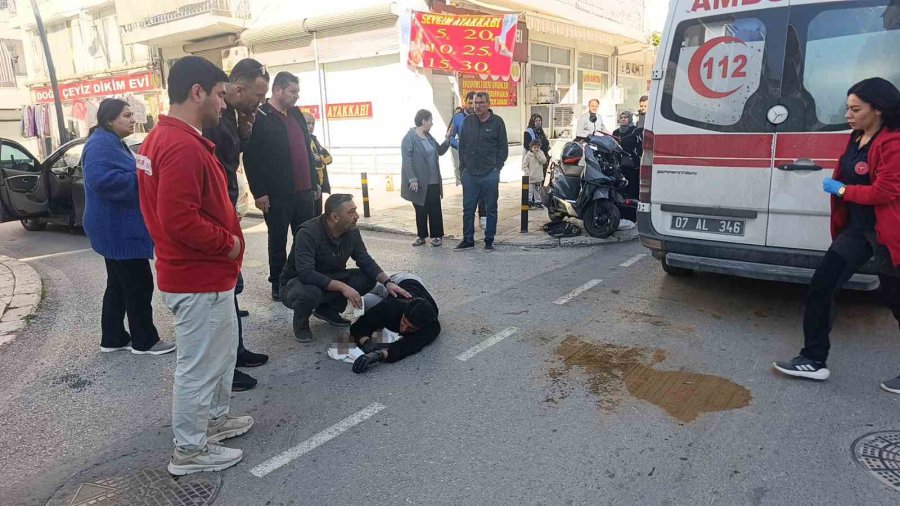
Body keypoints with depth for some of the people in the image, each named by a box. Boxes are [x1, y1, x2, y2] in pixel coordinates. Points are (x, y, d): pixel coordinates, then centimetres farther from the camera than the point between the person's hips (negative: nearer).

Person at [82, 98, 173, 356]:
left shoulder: (114, 142, 16)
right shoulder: (101, 143, -17)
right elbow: (100, 179, -32)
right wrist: (139, 179, -24)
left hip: (119, 227, 11)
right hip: (118, 228, -11)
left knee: (119, 284, 16)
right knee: (139, 284, -3)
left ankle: (112, 338, 25)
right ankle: (144, 341, 8)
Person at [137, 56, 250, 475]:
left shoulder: (164, 137, 10)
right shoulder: (182, 147, -24)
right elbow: (180, 220, -30)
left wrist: (225, 239, 12)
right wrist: (228, 243, -16)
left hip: (200, 271, 10)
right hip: (199, 277, -10)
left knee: (220, 351, 24)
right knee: (199, 364, 4)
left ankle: (214, 418, 40)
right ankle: (189, 450, 20)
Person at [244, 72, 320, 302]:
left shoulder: (296, 114, 14)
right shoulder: (259, 117, -8)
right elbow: (251, 158, -12)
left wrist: (314, 181, 15)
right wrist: (259, 193, -15)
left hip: (304, 190, 6)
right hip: (277, 194, -6)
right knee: (278, 240, 7)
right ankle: (278, 284, 20)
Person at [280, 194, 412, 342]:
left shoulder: (351, 232, -10)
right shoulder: (308, 233, -29)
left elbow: (366, 262, -2)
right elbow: (306, 274, -38)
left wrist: (387, 281, -18)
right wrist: (342, 287, -41)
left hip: (330, 280, 6)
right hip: (297, 283, -6)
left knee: (368, 278, -10)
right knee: (310, 292, -40)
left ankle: (327, 309, 8)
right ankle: (301, 323, -4)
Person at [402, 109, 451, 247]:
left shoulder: (428, 136, 10)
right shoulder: (409, 138, -12)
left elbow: (440, 151, 19)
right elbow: (407, 160, -16)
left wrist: (448, 138, 5)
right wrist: (412, 179, -21)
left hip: (433, 182, 5)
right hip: (419, 182, -5)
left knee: (435, 209, 6)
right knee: (420, 210, 7)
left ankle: (437, 235, 16)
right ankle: (421, 236, 20)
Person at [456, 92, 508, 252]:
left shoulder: (497, 122, 0)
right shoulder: (468, 121, 7)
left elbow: (503, 148, 2)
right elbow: (462, 145, 12)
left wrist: (497, 167, -6)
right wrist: (463, 166, 4)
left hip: (490, 174, -2)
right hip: (469, 173, 3)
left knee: (491, 209, 6)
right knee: (468, 208, 7)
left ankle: (489, 241, 16)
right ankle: (468, 239, 19)